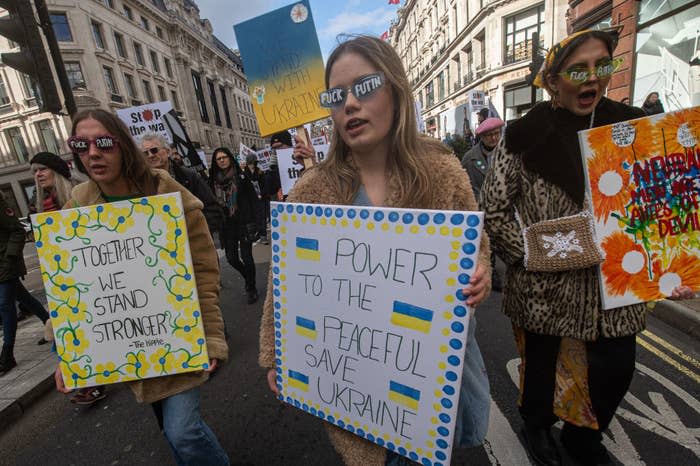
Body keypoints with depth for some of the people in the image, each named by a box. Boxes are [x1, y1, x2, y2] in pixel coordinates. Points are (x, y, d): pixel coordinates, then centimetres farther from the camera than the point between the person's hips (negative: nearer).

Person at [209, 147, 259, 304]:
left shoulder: (241, 176, -4)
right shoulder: (214, 179, 5)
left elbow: (253, 198, -6)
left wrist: (253, 223, -12)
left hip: (243, 222, -4)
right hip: (226, 225, 4)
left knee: (246, 256, -1)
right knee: (231, 258, 7)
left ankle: (252, 288, 19)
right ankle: (249, 278, 35)